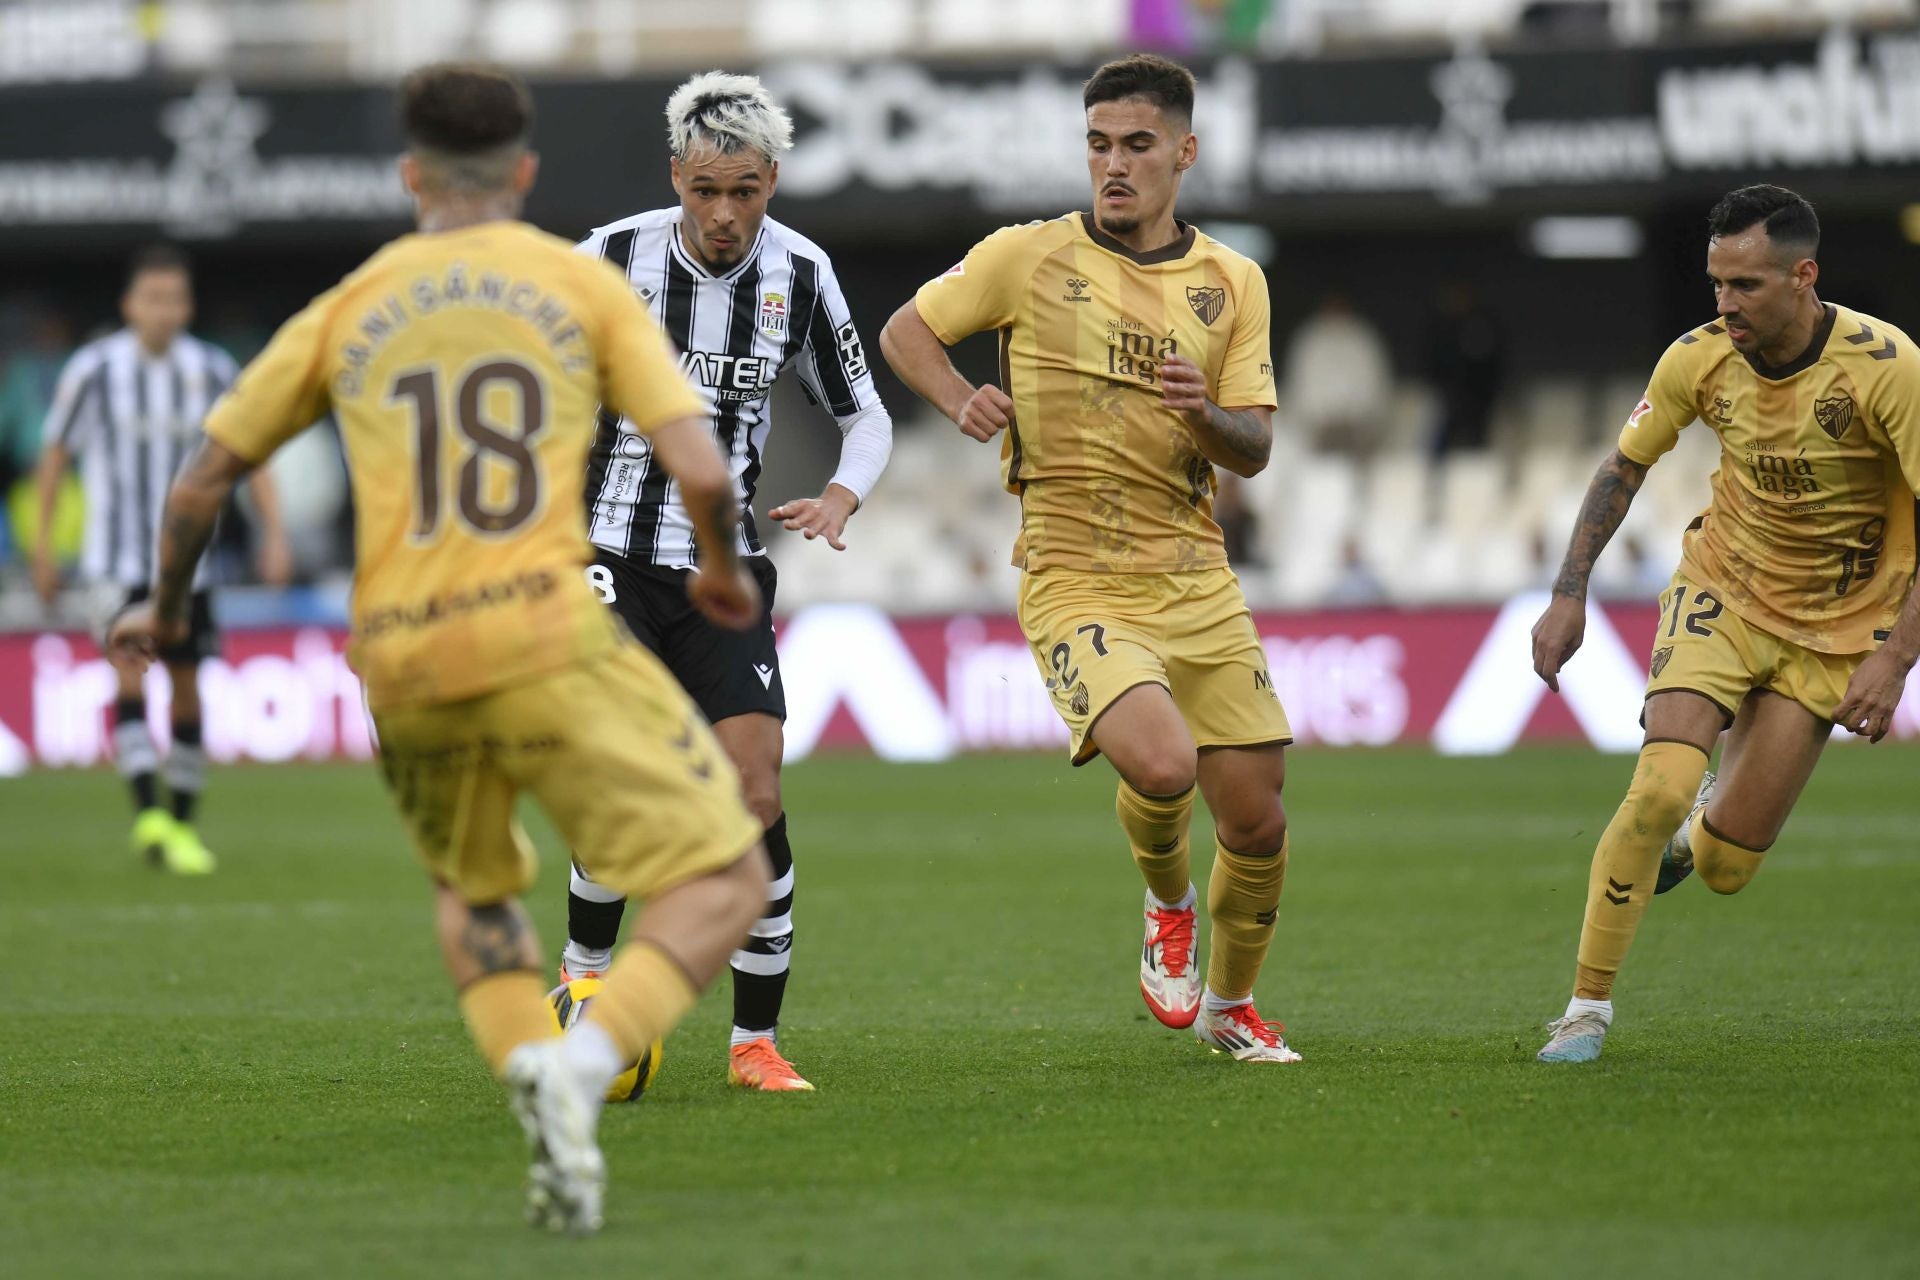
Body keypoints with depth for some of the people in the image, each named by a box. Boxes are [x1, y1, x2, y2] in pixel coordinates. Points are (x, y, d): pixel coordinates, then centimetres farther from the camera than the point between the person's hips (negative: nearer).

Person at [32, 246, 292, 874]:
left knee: (187, 689, 6)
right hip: (117, 558, -3)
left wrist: (274, 533, -5)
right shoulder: (94, 370, -6)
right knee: (129, 671, -20)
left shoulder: (213, 371, 0)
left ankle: (182, 826, 18)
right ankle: (149, 815, -29)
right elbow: (55, 453, 3)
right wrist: (44, 544, 2)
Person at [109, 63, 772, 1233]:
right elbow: (702, 471, -2)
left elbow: (202, 485, 18)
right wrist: (725, 570, 19)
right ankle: (583, 1066, -23)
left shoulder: (346, 313, 14)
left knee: (472, 890, 30)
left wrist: (165, 612, 36)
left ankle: (531, 1063, 3)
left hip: (402, 665, 4)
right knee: (726, 883, 2)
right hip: (549, 639, -4)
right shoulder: (583, 284, 6)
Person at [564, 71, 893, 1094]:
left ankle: (756, 1040, 3)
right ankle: (584, 978, 4)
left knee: (758, 798, -8)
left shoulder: (799, 274, -1)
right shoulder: (612, 259, -9)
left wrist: (841, 497, -11)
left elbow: (865, 413, 10)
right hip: (612, 555, -3)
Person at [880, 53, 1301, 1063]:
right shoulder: (1029, 258, 0)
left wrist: (1206, 415, -17)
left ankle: (1228, 1004, 29)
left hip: (1195, 582, 4)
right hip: (1075, 583, -4)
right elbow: (904, 331, 10)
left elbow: (1255, 450, 6)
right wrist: (962, 401, -10)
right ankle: (1167, 904, 8)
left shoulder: (1232, 283, 8)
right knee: (1161, 762, -27)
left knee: (1256, 818, 2)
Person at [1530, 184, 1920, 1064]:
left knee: (1724, 867, -3)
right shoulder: (1700, 359, -12)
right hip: (1722, 592, 1)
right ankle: (1588, 1007, -8)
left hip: (1835, 626, -1)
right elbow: (1625, 465, 6)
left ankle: (1703, 823, 36)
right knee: (1661, 787, -23)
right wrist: (1568, 595, -1)